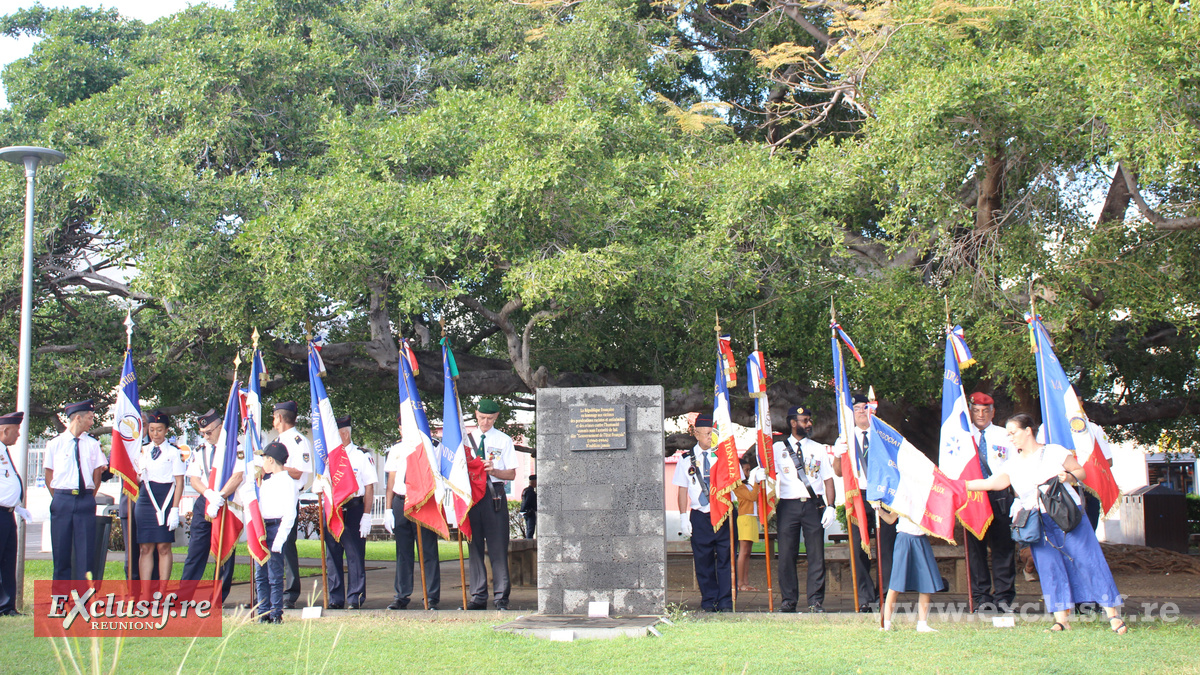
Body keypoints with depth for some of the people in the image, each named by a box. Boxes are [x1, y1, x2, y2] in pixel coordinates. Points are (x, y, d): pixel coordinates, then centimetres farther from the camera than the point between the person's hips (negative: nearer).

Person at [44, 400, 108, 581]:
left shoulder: (93, 444, 7)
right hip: (62, 499, -1)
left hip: (86, 500, 1)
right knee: (61, 548, 3)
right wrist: (59, 498, 3)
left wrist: (90, 497, 7)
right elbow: (49, 476, 7)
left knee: (86, 549, -1)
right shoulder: (55, 443, 3)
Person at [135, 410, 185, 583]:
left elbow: (179, 482, -1)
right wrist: (139, 476, -6)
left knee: (163, 547, -2)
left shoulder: (173, 452, 2)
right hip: (145, 500, 3)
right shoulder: (143, 451, 14)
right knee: (145, 548, 0)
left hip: (165, 500, -3)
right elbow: (137, 478, 19)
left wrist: (175, 509, -9)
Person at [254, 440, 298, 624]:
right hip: (261, 529, 8)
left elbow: (289, 514, -13)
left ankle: (276, 613, 2)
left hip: (275, 528, -8)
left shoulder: (288, 483, -7)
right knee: (260, 575, 8)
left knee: (274, 575, -5)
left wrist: (280, 538, -19)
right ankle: (263, 612, 14)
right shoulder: (265, 483, 19)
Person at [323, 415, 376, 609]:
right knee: (332, 555, 5)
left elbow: (369, 487, -3)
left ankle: (355, 598, 3)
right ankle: (336, 598, 13)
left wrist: (366, 515, -9)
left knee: (355, 555, -3)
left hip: (353, 509, -5)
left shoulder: (361, 456, 0)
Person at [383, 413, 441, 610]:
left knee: (428, 551, -3)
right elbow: (391, 479, 16)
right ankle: (402, 596, 12)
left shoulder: (429, 446, 4)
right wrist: (388, 509, 11)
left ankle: (432, 597, 1)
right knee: (403, 552, 7)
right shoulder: (395, 450, 16)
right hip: (400, 502, 4)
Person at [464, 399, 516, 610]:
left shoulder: (504, 440, 7)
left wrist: (493, 470, -14)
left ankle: (501, 597, -3)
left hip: (494, 494, -3)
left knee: (497, 546, -6)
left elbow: (511, 474, 4)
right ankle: (478, 597, 10)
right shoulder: (467, 439, 15)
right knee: (475, 546, 5)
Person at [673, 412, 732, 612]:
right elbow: (683, 490, 8)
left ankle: (725, 603, 2)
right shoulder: (687, 459, 8)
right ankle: (708, 602, 12)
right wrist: (683, 517, 2)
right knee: (703, 561, 3)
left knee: (725, 559, -3)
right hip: (699, 516, 1)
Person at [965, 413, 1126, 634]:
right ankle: (1061, 619, 1)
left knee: (1087, 561, -7)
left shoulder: (1055, 452, 3)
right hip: (1039, 523, 4)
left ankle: (1112, 615, -2)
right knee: (1049, 567, -4)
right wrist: (960, 485, -11)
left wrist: (1068, 477, -14)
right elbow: (993, 483, -1)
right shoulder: (1013, 465, 11)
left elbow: (1082, 472, 7)